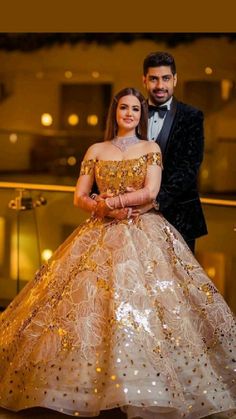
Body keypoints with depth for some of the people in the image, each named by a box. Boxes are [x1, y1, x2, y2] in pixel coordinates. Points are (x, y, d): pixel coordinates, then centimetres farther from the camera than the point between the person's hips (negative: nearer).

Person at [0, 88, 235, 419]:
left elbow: (150, 192, -7)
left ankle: (142, 390, -8)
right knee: (90, 304, -8)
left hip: (144, 236, -2)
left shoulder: (151, 149, 8)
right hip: (101, 237, 2)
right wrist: (105, 209, -10)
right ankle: (92, 384, 0)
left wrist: (110, 201, -8)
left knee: (140, 304, -15)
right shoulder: (96, 150, 12)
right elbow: (79, 198, 8)